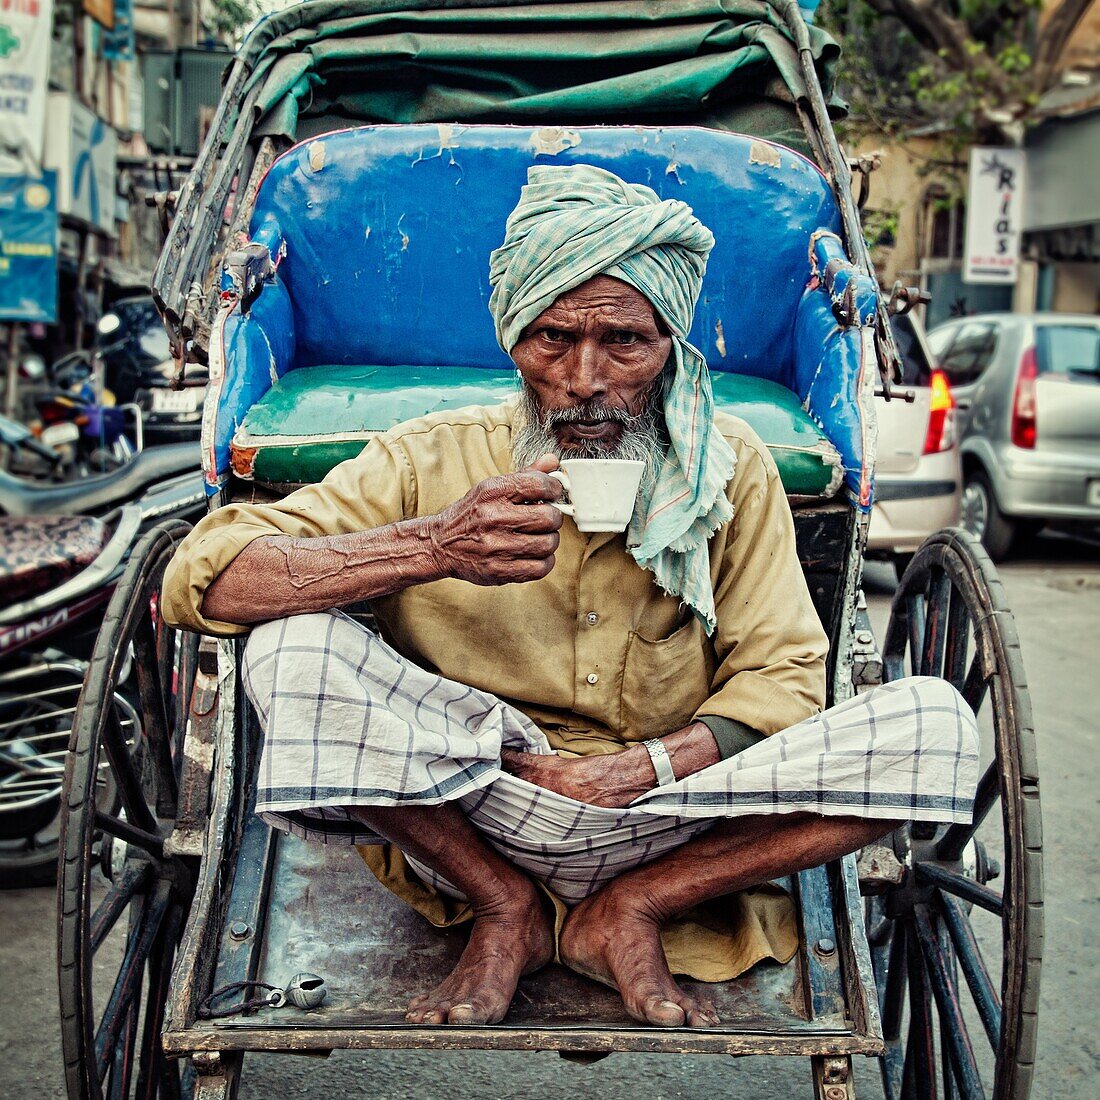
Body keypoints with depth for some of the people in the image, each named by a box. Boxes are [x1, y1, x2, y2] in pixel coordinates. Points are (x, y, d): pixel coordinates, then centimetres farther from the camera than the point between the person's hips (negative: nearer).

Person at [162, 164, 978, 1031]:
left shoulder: (731, 468, 0)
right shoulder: (429, 462, -6)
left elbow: (785, 679, 1)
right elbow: (202, 579, -15)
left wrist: (637, 770, -19)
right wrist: (430, 546, -31)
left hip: (666, 825, 2)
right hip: (463, 818, -1)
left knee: (936, 726, -18)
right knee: (292, 651, -26)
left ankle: (627, 912, -7)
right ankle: (504, 906, -5)